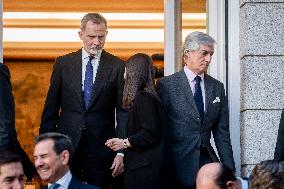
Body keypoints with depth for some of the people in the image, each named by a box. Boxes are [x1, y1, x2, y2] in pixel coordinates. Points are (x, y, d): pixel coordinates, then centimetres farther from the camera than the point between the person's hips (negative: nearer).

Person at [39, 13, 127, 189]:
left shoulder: (118, 67, 1)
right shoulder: (63, 63, 5)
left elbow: (123, 112, -1)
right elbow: (51, 108, 8)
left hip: (101, 147, -1)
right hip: (66, 144, 1)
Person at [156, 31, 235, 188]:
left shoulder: (217, 87, 10)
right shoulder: (166, 85, -4)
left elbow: (222, 132, 10)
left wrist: (229, 168, 4)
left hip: (207, 159, 4)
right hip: (179, 162, -4)